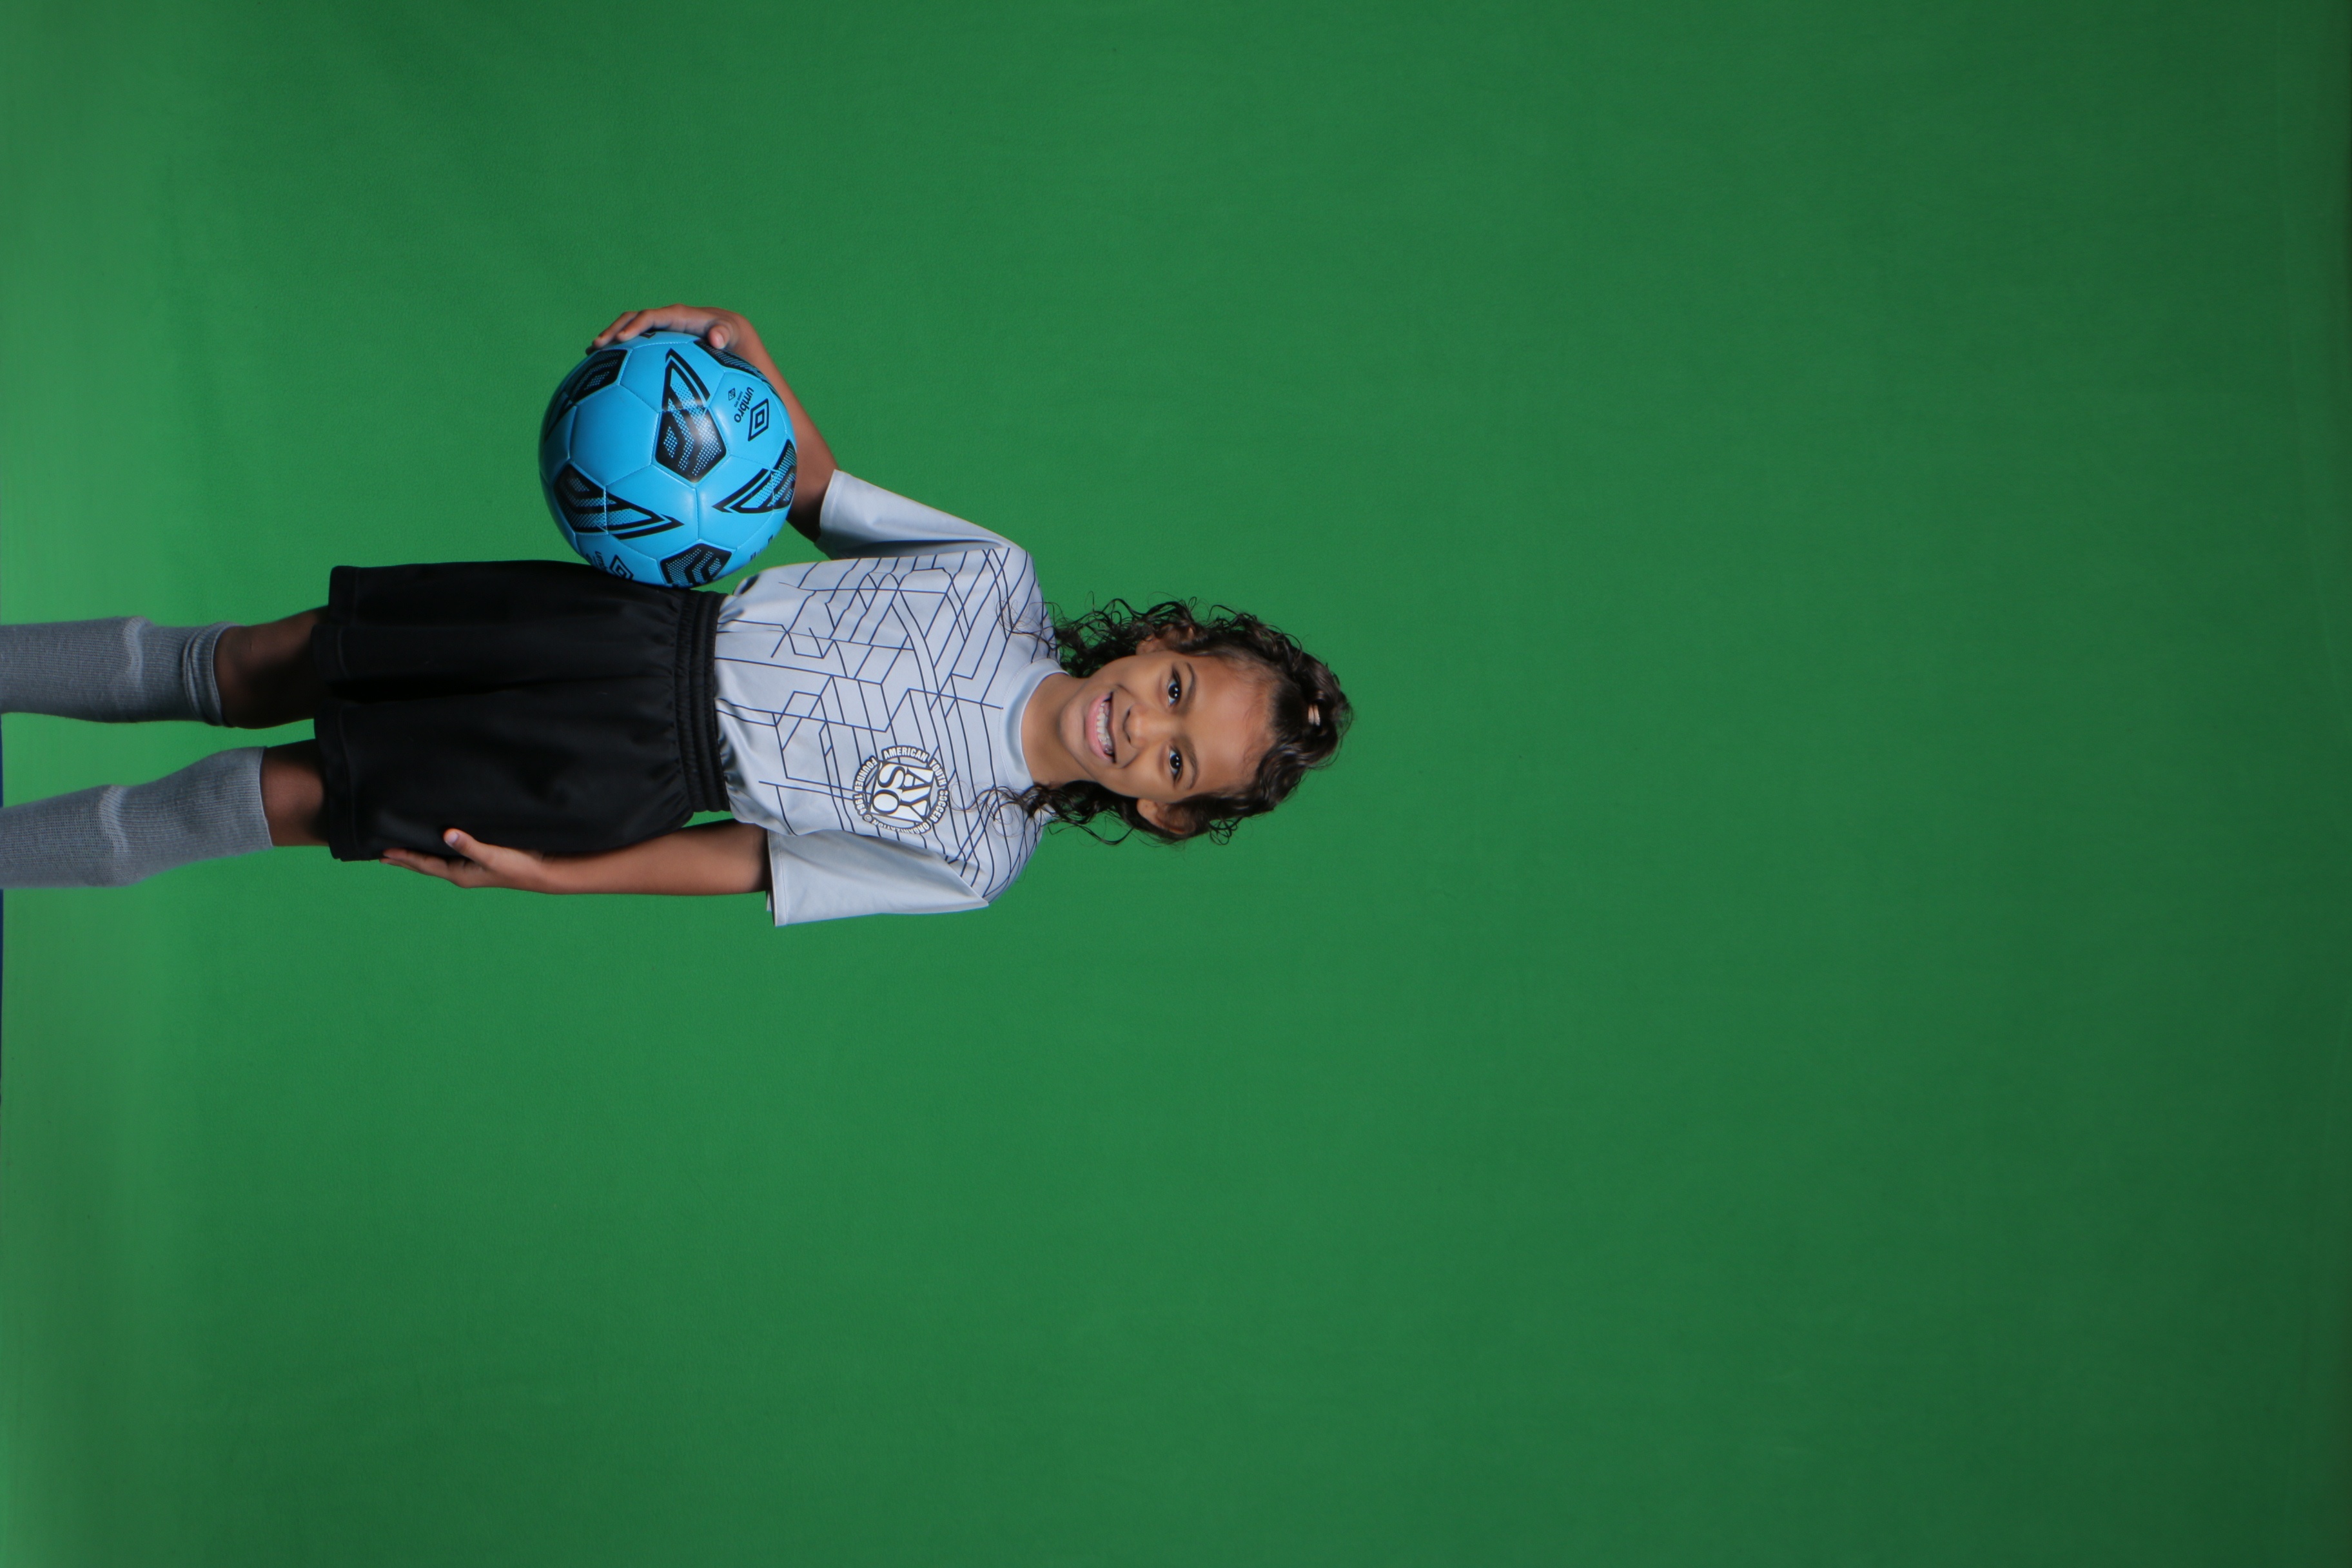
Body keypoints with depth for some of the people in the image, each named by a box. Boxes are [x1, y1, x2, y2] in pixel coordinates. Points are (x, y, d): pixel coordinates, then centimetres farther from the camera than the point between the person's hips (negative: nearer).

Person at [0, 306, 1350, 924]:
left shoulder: (977, 862, -13)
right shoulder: (1007, 578, -5)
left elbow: (751, 862, -11)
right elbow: (818, 490, 5)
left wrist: (554, 877, -15)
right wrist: (744, 351, -14)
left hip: (639, 775, -3)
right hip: (645, 625, 3)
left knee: (287, 795, -7)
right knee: (257, 672, 2)